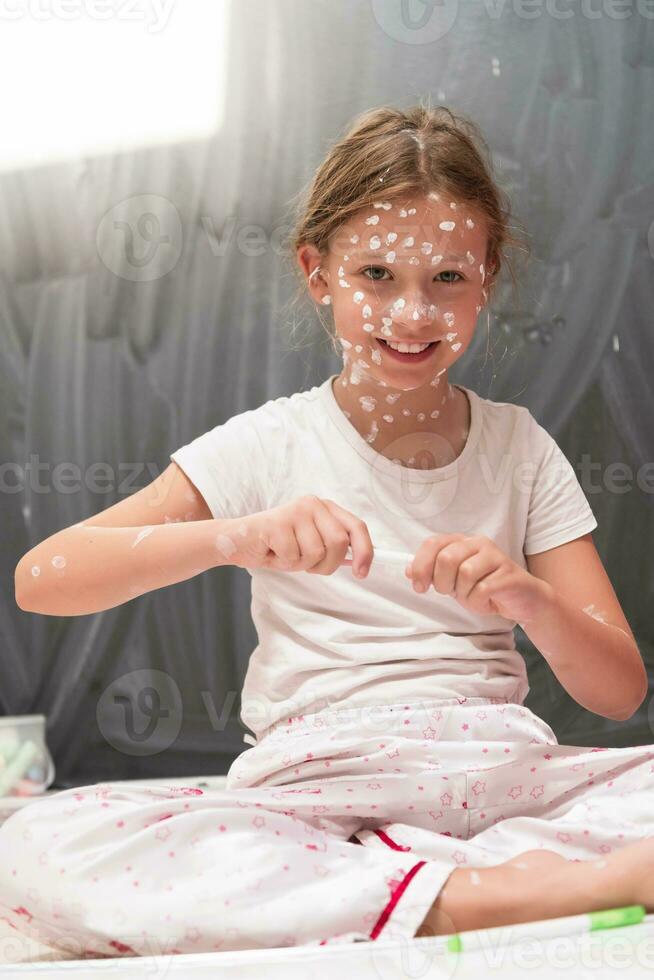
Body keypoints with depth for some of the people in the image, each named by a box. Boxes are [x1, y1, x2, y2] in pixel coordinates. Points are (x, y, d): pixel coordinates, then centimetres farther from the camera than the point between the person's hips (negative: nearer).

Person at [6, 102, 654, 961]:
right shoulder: (270, 447, 5)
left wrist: (533, 600, -16)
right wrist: (238, 537, -22)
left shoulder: (519, 448, 11)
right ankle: (478, 896, -33)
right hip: (316, 787, 0)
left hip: (503, 776, 1)